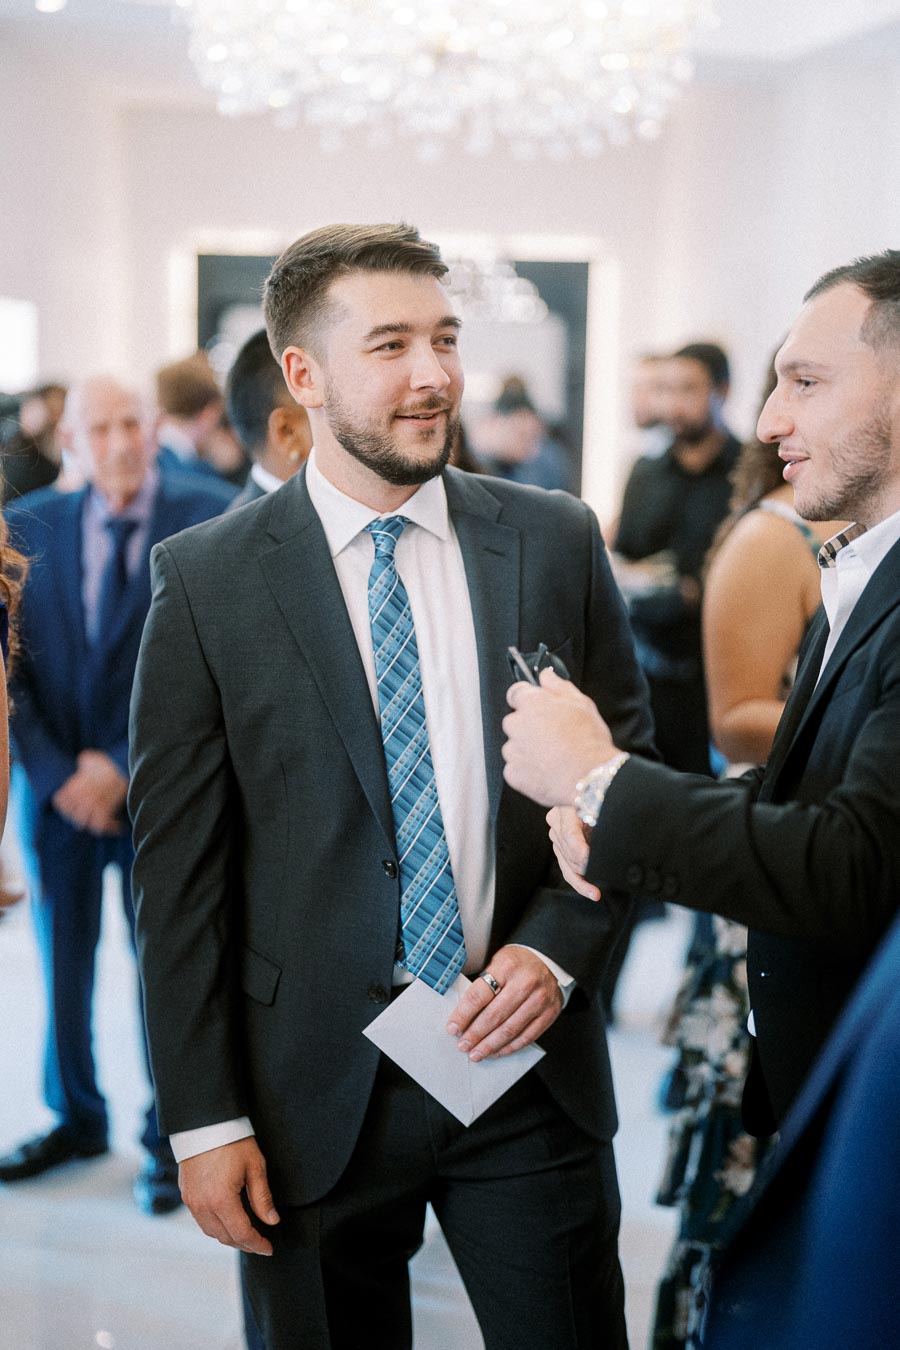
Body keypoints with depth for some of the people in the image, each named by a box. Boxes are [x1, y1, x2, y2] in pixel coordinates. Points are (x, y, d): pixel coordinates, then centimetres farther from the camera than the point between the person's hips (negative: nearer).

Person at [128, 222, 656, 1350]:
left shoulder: (556, 542, 1)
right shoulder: (206, 579, -5)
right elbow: (178, 867, -4)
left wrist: (555, 949, -8)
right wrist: (204, 1119, -5)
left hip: (526, 1060, 2)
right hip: (314, 1092, -1)